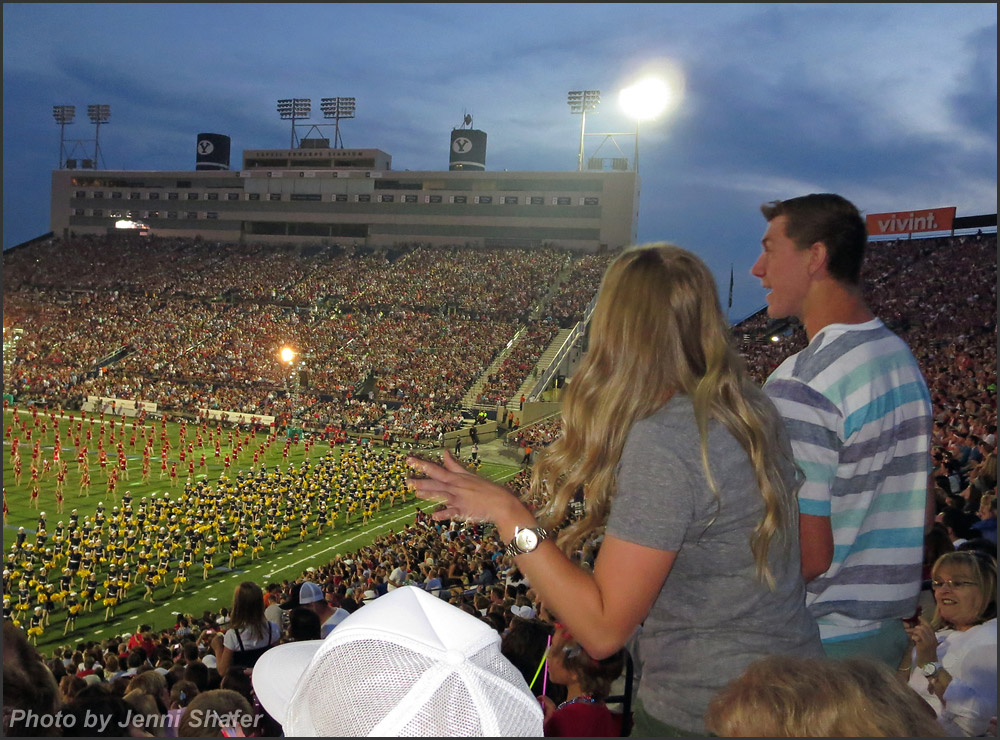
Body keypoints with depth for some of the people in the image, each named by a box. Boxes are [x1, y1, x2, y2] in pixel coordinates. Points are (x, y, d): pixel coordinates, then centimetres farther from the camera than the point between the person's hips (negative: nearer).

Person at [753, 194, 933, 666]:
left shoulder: (798, 387, -24)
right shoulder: (903, 357, 5)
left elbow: (809, 555, -24)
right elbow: (921, 513, 13)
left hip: (817, 644, -8)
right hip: (888, 630, 8)